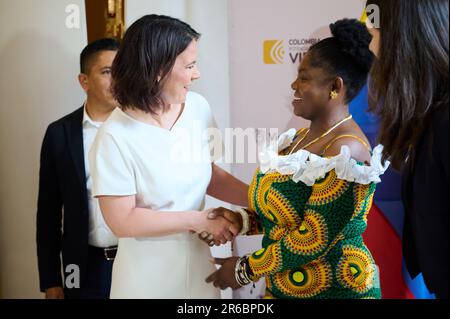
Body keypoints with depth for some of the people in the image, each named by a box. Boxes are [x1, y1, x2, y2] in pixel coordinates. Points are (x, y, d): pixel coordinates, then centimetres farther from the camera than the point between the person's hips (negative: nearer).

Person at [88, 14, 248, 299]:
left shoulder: (198, 107, -5)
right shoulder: (115, 137, -20)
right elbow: (122, 220, -17)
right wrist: (198, 220, -17)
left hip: (198, 261, 5)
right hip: (148, 275, -5)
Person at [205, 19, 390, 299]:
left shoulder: (345, 151, -23)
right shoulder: (303, 136, 4)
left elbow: (316, 240, -24)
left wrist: (245, 270, -15)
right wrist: (243, 220, -5)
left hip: (333, 288, -8)